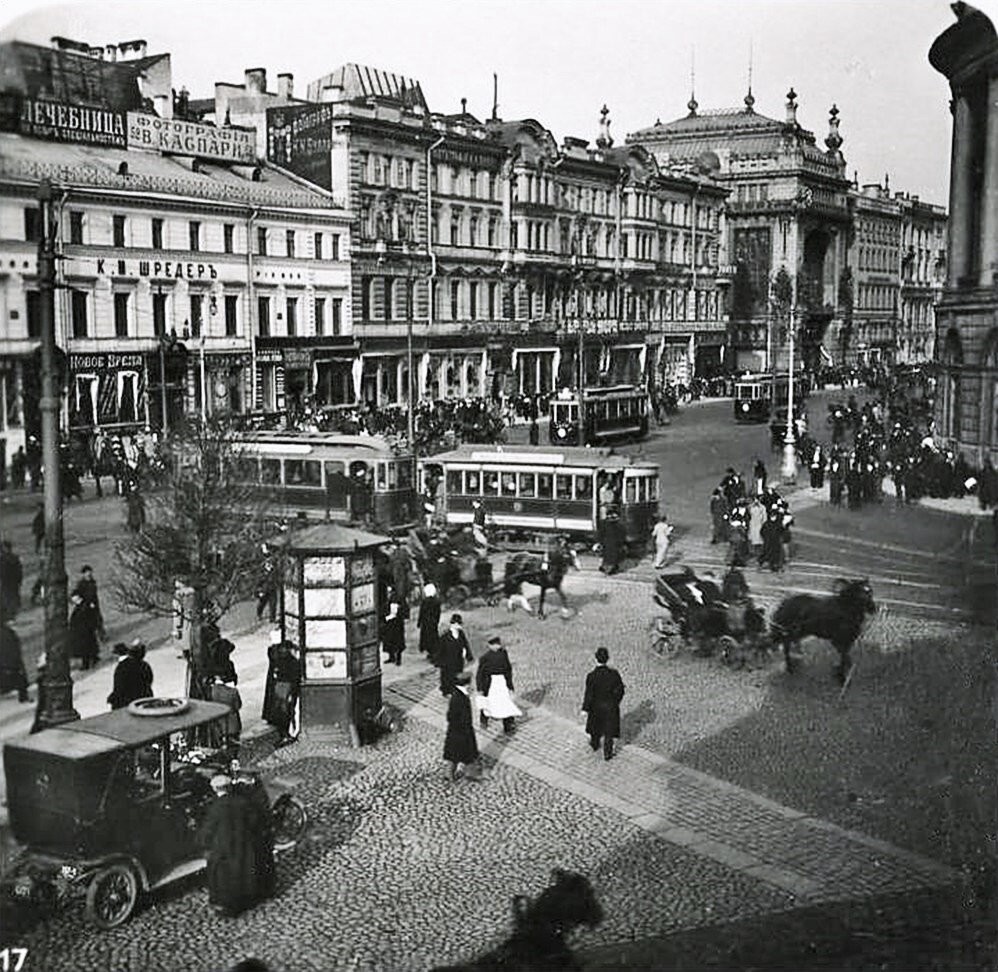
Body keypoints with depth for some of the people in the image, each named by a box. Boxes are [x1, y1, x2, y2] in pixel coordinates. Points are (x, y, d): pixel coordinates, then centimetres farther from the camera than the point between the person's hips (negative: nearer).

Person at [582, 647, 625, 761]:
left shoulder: (591, 676, -26)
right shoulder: (614, 674, -20)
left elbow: (589, 694, -19)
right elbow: (620, 690, -8)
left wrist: (585, 709, -6)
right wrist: (616, 701, 11)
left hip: (596, 706, 0)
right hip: (611, 707, 0)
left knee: (595, 726, 26)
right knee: (609, 730, 16)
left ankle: (594, 745, 49)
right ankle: (607, 753, 22)